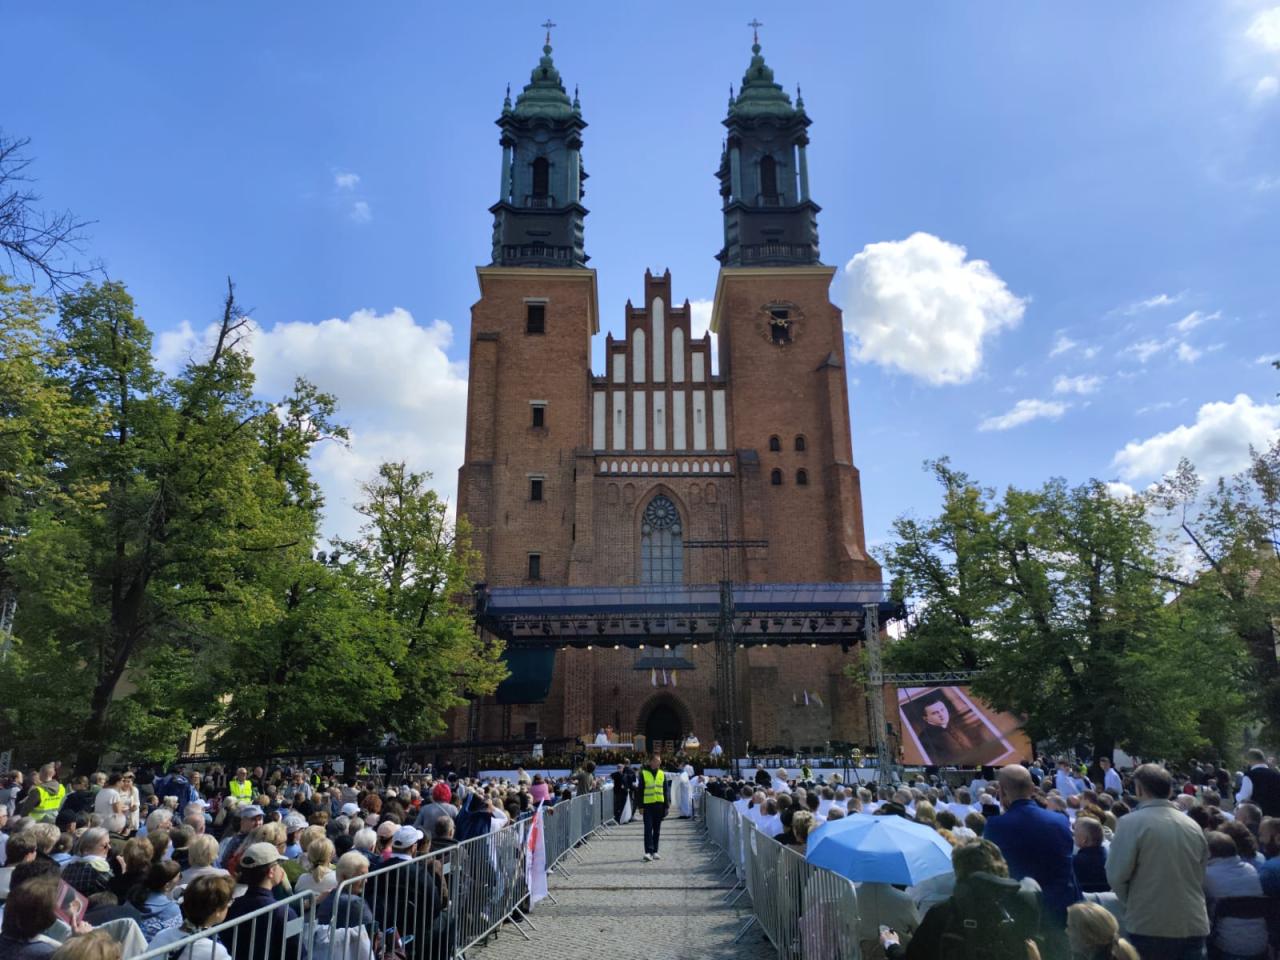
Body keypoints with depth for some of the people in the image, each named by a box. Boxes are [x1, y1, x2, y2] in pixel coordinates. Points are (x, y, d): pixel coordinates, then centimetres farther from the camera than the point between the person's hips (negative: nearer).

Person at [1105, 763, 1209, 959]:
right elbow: (1201, 876, 13)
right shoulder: (1192, 825, 5)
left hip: (1149, 927, -4)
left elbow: (1116, 875, -12)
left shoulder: (1131, 823, -12)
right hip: (1194, 926, 4)